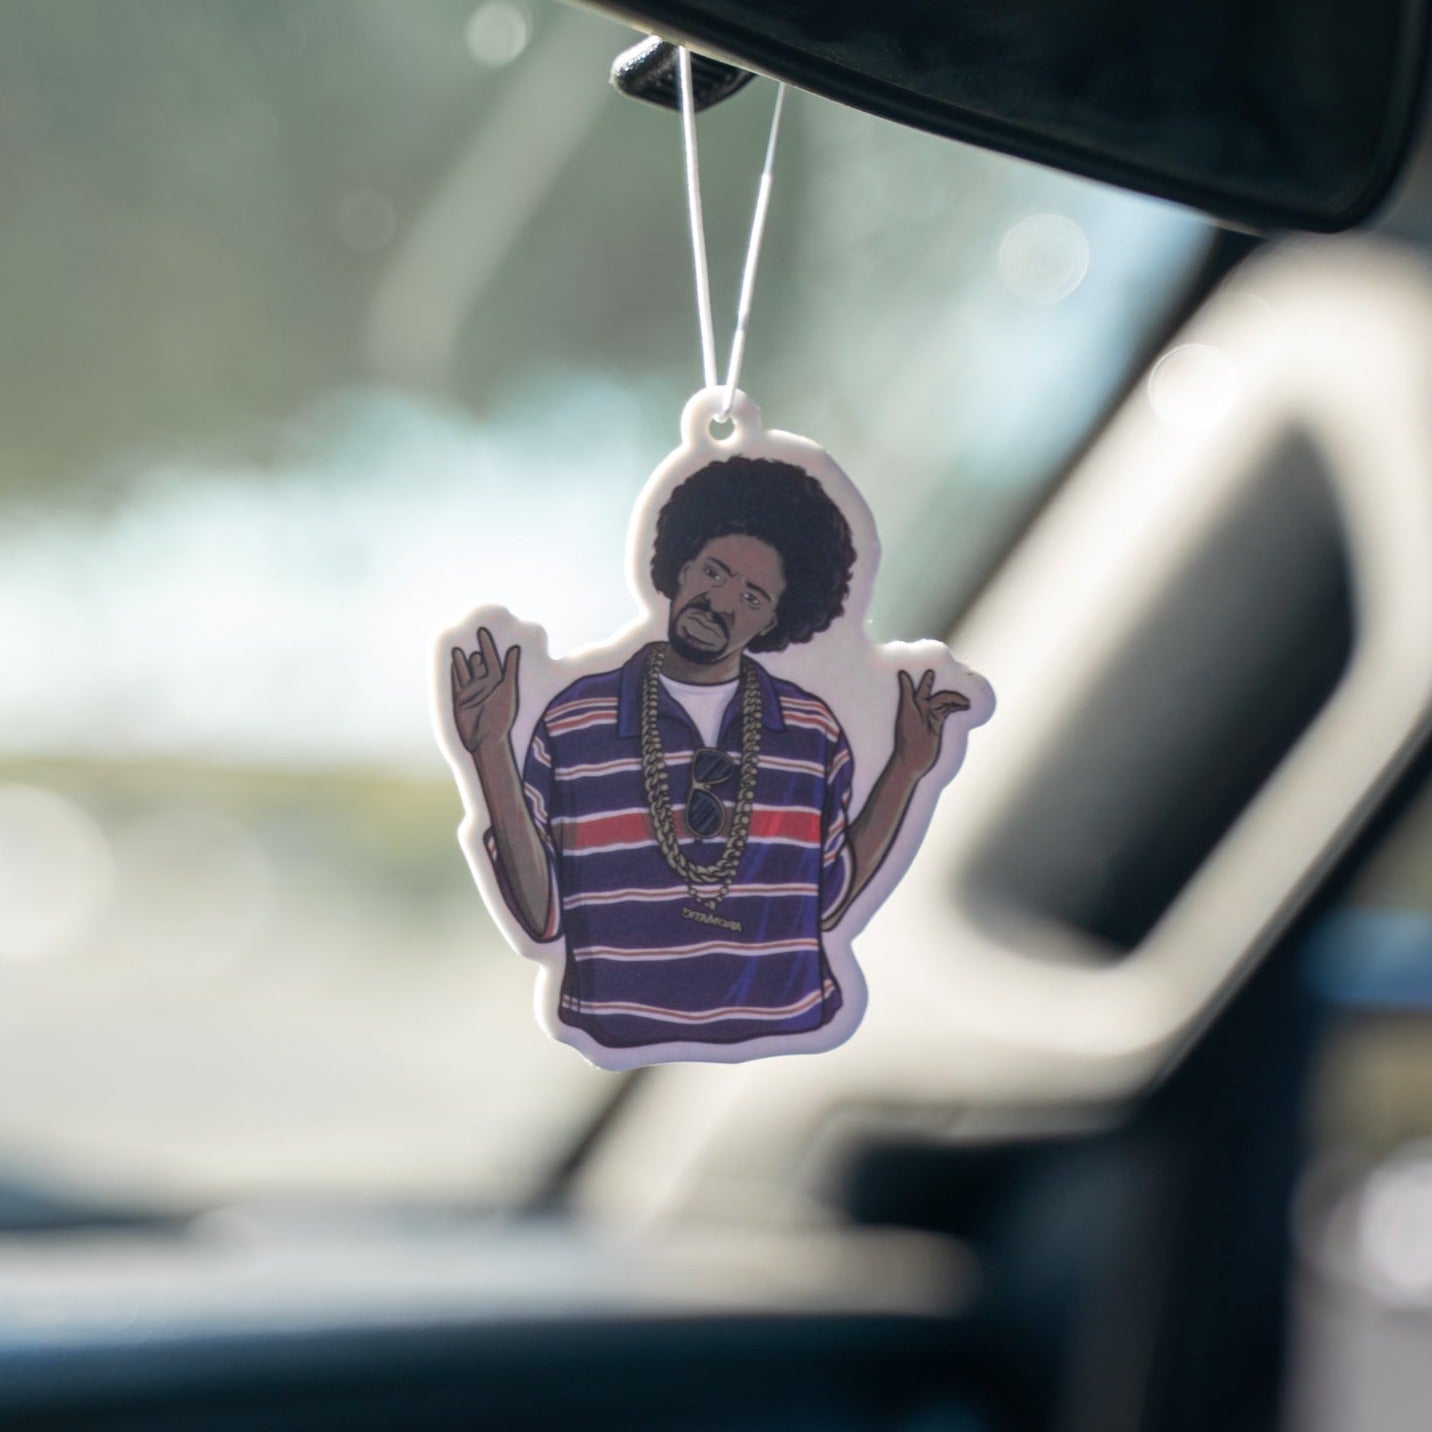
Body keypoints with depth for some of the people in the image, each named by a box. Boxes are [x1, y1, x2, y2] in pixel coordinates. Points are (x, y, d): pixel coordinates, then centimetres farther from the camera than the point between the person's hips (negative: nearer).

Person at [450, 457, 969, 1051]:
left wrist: (905, 771, 3)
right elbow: (542, 915, -4)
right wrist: (492, 752, -10)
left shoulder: (814, 732, 6)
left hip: (784, 1044, 2)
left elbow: (830, 901, 6)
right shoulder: (571, 723, 0)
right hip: (617, 1050, -2)